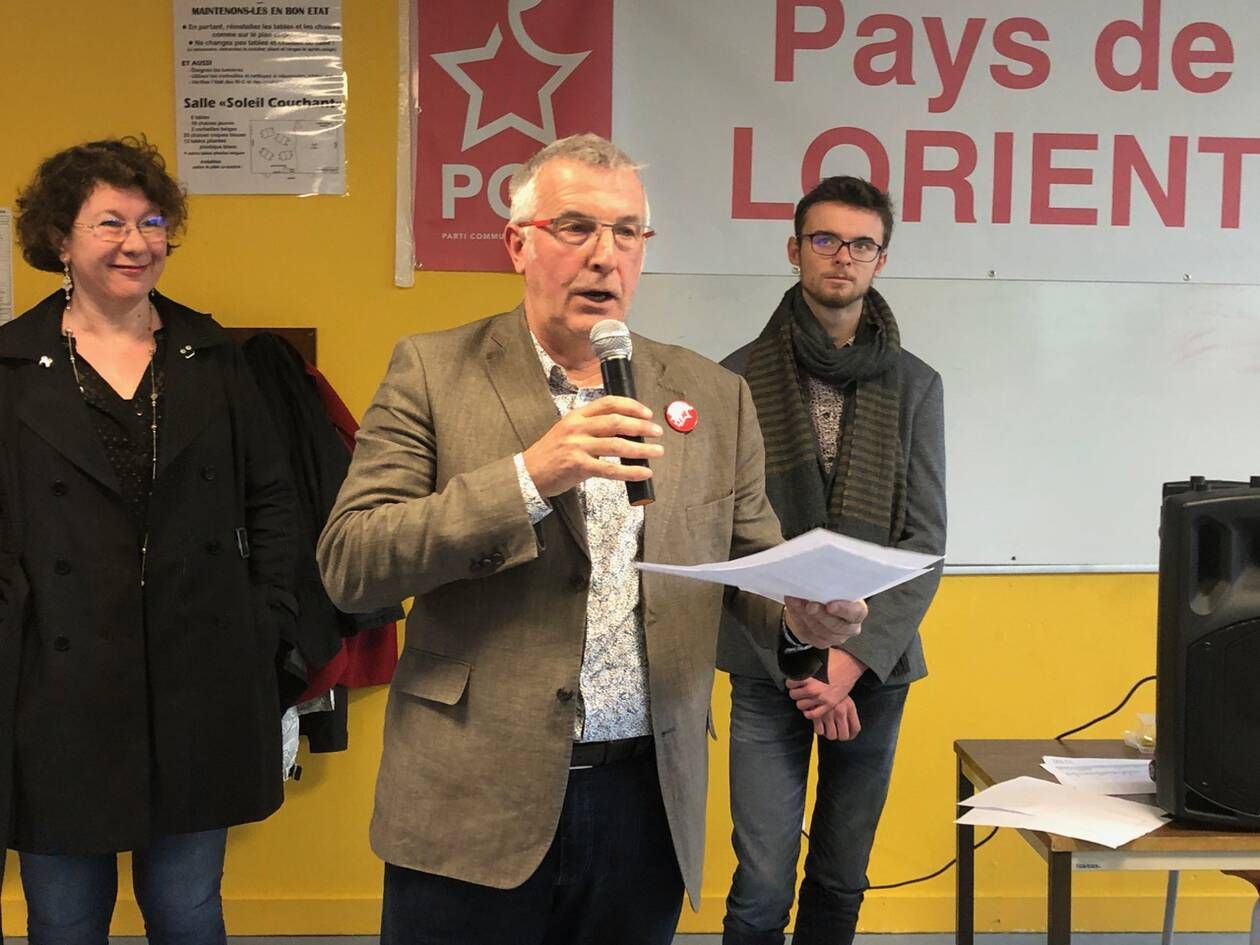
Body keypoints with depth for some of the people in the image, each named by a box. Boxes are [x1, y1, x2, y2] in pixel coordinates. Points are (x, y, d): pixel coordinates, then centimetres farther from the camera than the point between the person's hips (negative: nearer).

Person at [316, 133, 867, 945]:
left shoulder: (714, 395, 6)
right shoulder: (434, 371, -2)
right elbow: (348, 565, -10)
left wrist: (804, 611, -12)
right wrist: (528, 476, -20)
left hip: (648, 801, 3)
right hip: (475, 801, -2)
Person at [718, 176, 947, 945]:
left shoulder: (917, 386, 3)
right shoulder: (741, 378, -2)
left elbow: (926, 542, -1)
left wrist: (855, 658, -12)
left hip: (875, 667, 2)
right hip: (768, 670, -2)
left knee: (842, 880, 12)